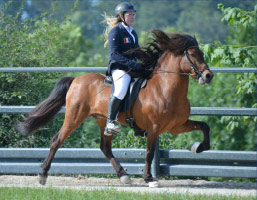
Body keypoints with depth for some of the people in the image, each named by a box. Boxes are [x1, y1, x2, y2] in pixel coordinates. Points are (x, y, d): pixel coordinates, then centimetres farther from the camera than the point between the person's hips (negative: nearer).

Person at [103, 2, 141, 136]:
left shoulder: (133, 33, 22)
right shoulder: (115, 32, -4)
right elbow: (114, 54, -14)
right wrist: (132, 64, -22)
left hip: (133, 69, 9)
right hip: (119, 68, -9)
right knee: (121, 89, -34)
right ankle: (110, 123, -33)